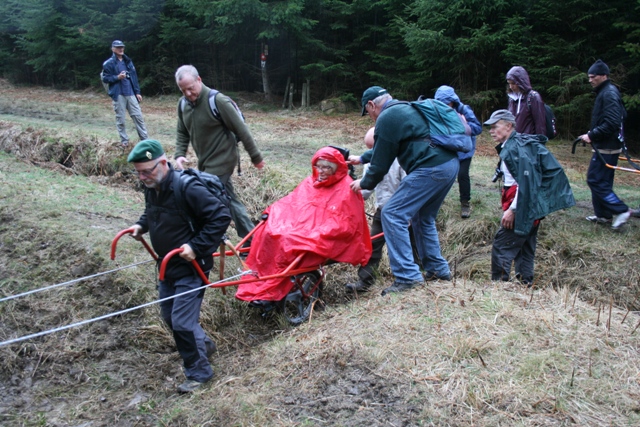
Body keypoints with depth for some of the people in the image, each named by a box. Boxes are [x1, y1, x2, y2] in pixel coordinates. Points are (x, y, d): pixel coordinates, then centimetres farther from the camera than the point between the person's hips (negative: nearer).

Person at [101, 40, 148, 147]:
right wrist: (117, 77, -17)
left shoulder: (128, 61, 14)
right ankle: (124, 141, 11)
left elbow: (134, 77, 14)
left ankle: (145, 139, 6)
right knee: (120, 119, 2)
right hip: (118, 94, -4)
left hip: (131, 93, 4)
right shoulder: (108, 63, -1)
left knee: (138, 116, 1)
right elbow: (105, 78, -3)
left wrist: (137, 92, 9)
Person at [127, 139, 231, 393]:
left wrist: (196, 246, -27)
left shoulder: (187, 189, -26)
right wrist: (142, 225, 1)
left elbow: (221, 217, -24)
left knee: (182, 322, -7)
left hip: (190, 268, -9)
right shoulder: (152, 188, 0)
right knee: (169, 316, 19)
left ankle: (199, 373, 13)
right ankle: (203, 345, 42)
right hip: (167, 266, 9)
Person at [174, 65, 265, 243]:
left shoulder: (218, 101, -19)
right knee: (230, 200, 14)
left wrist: (256, 157, -9)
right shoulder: (183, 103, 3)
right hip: (205, 162, 8)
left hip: (221, 161, -8)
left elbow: (241, 130, -15)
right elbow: (183, 133, 13)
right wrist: (179, 154, -4)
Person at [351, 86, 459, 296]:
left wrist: (364, 183, 14)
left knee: (392, 215, -6)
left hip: (430, 169, -10)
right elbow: (384, 150, 37)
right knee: (423, 217, 24)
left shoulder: (386, 118, -4)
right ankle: (438, 269, 29)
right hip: (450, 164, 10)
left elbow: (381, 164, -2)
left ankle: (407, 276, -8)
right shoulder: (407, 109, 25)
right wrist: (362, 158, 44)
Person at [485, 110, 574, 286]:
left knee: (501, 247, -6)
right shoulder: (509, 146, 12)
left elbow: (525, 182, -24)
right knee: (525, 248, 16)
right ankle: (526, 283, 24)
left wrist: (512, 209, -21)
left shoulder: (516, 149, -18)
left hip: (523, 207, -10)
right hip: (532, 207, 10)